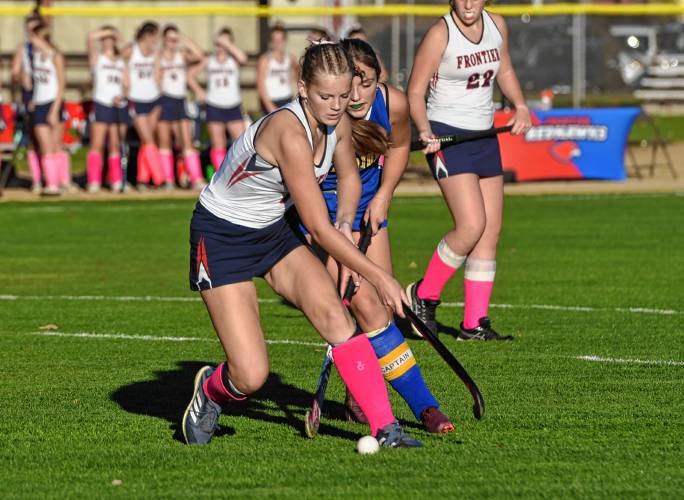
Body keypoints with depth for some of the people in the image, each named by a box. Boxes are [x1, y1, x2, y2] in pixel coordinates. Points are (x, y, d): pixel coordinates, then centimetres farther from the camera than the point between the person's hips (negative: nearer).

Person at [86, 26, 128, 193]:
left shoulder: (121, 61, 18)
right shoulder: (97, 57, 7)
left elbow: (126, 84, 14)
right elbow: (91, 37, -10)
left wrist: (121, 96, -5)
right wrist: (108, 31, 0)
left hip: (119, 106, 4)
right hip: (101, 104, -4)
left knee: (116, 146, 4)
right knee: (97, 144, -10)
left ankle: (116, 182, 6)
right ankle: (94, 182, -13)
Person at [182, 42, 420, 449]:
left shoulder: (338, 122, -8)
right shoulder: (289, 132, -32)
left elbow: (349, 177, 14)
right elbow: (319, 229, -31)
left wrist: (346, 224, -6)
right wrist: (379, 277, -29)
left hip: (275, 231, 7)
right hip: (222, 237, -7)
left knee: (334, 313, -18)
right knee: (251, 377, -13)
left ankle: (386, 429, -18)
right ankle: (210, 389, 23)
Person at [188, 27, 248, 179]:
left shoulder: (233, 60, 2)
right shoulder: (209, 61, 8)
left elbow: (243, 58, -22)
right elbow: (191, 74, 17)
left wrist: (226, 44, -16)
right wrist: (198, 91, 6)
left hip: (233, 107, -1)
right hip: (214, 107, 1)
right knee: (218, 145, 1)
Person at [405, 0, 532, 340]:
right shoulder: (440, 34, -13)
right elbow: (415, 91, -10)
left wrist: (520, 106, 5)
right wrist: (425, 130, -27)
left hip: (484, 135, 7)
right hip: (446, 136, -7)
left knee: (491, 230, 2)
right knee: (472, 226, -18)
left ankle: (475, 324, 6)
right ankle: (424, 295, 3)